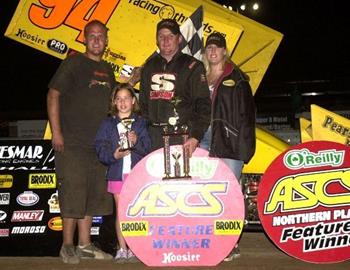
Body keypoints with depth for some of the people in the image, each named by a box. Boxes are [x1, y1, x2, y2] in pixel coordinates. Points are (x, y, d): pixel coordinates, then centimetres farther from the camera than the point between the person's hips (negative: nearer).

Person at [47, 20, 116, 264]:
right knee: (72, 193, -4)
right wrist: (56, 132, -15)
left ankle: (84, 245, 20)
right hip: (72, 143, -7)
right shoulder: (73, 63, -3)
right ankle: (67, 246, 9)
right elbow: (53, 95, -9)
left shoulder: (107, 70, 16)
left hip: (98, 144, 7)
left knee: (94, 196, 9)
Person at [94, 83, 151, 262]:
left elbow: (147, 147, -2)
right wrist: (113, 155, -17)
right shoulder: (108, 124, 7)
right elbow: (100, 148, -1)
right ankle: (122, 249, 15)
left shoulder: (140, 122, 6)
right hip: (117, 173, 1)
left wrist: (136, 142, -20)